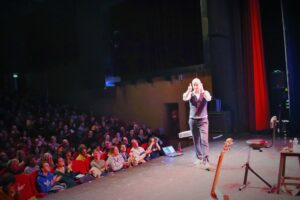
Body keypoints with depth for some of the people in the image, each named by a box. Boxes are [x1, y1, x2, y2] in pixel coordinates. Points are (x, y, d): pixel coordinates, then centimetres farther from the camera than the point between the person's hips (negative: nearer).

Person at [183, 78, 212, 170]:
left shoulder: (205, 93, -1)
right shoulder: (190, 94, 0)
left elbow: (209, 98, -25)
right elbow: (184, 98, -23)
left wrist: (202, 91, -44)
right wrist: (188, 91, -44)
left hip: (203, 120, -2)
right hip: (193, 120, 2)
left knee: (204, 140, -14)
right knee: (196, 141, 10)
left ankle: (205, 161, -16)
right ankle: (199, 158, 25)